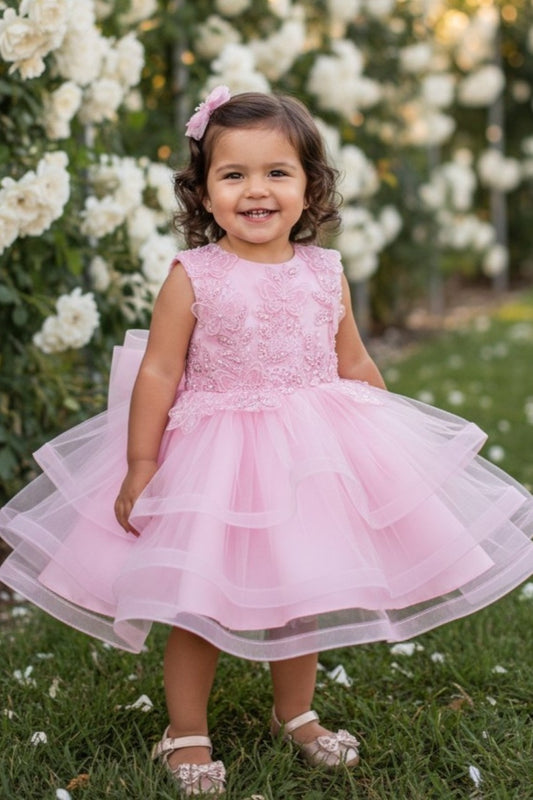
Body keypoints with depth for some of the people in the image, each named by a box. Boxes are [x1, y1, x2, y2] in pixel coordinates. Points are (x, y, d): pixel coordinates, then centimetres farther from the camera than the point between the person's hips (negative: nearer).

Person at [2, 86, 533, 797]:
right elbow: (159, 372, -8)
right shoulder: (192, 277, -11)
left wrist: (387, 444, 13)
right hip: (212, 462, -4)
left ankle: (296, 714, 39)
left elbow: (354, 365, 10)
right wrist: (140, 465, -9)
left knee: (303, 596, 16)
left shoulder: (325, 274, 0)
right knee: (198, 605, 4)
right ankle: (186, 734, 25)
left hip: (312, 457, 4)